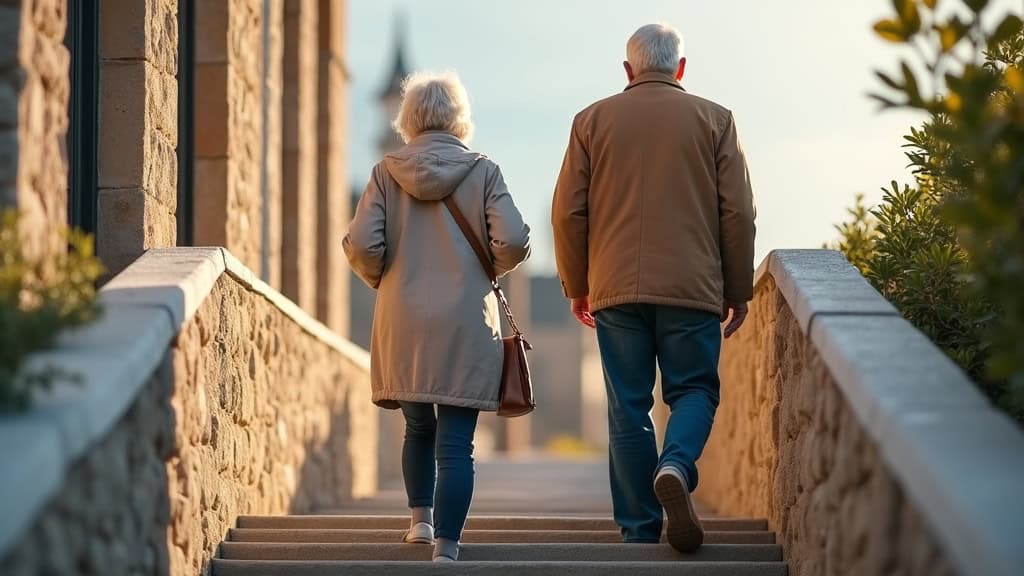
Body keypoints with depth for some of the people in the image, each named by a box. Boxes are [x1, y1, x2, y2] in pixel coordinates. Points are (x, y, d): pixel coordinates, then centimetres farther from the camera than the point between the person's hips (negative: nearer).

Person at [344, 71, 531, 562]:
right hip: (466, 324, -2)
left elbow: (361, 245, -6)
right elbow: (513, 242, -9)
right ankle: (446, 547, -12)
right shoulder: (483, 172, -1)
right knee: (455, 443, -4)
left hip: (403, 324, 2)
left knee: (418, 427, 24)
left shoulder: (387, 172, 2)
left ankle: (421, 519, 31)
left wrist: (383, 279, 13)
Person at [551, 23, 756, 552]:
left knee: (628, 408, 6)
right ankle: (675, 467, -20)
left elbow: (568, 213, 6)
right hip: (692, 287, -1)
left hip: (616, 289, 1)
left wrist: (577, 286, 15)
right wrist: (737, 291, 10)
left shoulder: (592, 121, 8)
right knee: (693, 390, 10)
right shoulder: (714, 120, 5)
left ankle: (639, 531, 4)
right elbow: (738, 213, 2)